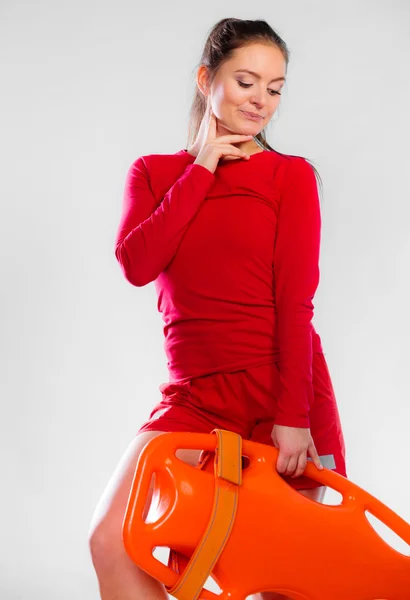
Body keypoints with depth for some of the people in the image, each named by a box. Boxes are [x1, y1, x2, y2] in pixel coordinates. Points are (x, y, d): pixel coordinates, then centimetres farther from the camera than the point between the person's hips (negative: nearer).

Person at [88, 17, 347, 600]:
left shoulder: (290, 175, 4)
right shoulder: (154, 172, 12)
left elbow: (295, 301, -5)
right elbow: (137, 264, -7)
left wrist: (293, 416, -14)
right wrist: (202, 169, -4)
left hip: (283, 394, -2)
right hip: (196, 398, 2)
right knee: (112, 541, -12)